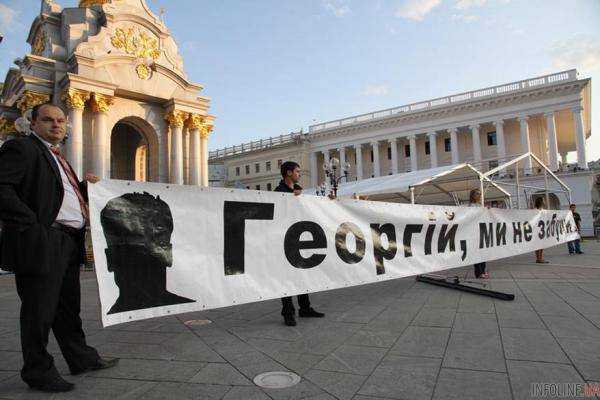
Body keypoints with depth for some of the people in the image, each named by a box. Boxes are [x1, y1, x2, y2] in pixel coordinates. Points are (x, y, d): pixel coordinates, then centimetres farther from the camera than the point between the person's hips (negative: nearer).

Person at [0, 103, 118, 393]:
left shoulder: (57, 157, 22)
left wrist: (86, 186, 11)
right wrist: (30, 224, -20)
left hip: (69, 243, 9)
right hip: (43, 242, -9)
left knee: (68, 306, 17)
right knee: (40, 309, 3)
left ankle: (82, 358, 29)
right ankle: (38, 372, 18)